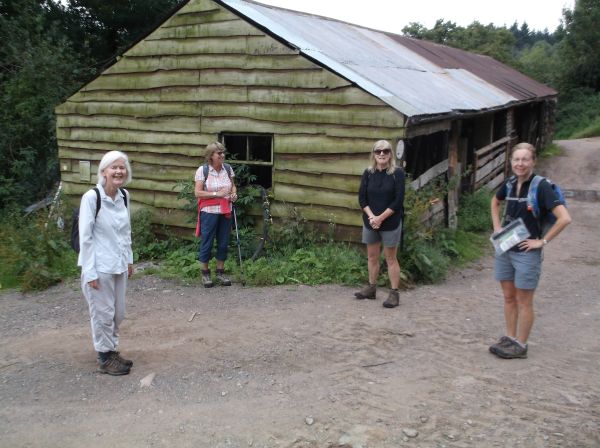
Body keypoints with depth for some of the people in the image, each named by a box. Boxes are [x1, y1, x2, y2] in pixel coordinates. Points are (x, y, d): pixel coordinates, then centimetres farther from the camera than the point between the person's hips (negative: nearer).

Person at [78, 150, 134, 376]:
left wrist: (129, 260, 15)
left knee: (118, 313, 15)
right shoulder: (91, 197, -16)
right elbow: (85, 237, -15)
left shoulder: (124, 196, 3)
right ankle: (105, 359, 22)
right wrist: (90, 272, -15)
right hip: (99, 266, -6)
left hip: (119, 265, 6)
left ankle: (112, 351, 34)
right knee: (103, 313, 5)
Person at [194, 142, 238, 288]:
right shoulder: (202, 170, -9)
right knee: (207, 243, 2)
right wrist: (217, 193, -20)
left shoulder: (227, 168, 5)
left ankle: (220, 273, 23)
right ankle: (205, 274, 16)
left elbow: (233, 185, 19)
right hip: (209, 212, -5)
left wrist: (234, 193, -3)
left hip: (225, 212, 5)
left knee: (223, 243, 9)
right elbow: (197, 192, -12)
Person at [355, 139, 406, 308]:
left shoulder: (397, 173, -9)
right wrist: (371, 216, -14)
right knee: (372, 256, 14)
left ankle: (394, 293, 10)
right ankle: (371, 288, 27)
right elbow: (362, 197, 0)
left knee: (390, 258, 2)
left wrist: (381, 218, -16)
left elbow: (398, 200, -13)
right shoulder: (368, 173, 1)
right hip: (370, 221, 4)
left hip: (390, 222, -4)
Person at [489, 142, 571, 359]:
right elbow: (495, 203, 24)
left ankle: (520, 345, 17)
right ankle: (509, 338, 28)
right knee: (508, 297, 15)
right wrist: (497, 227, 12)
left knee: (523, 302, 5)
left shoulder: (540, 186, -16)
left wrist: (542, 241, -17)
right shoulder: (509, 184, 2)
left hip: (526, 253, -6)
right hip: (505, 249, 6)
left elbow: (564, 218, -22)